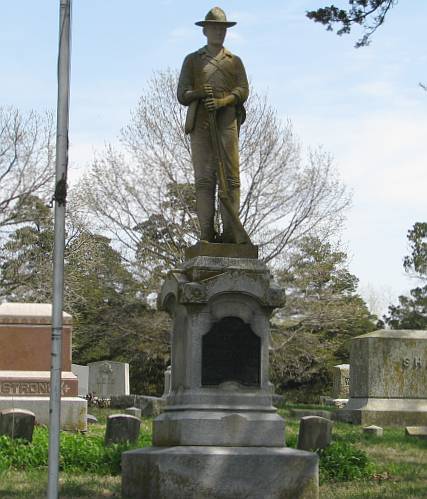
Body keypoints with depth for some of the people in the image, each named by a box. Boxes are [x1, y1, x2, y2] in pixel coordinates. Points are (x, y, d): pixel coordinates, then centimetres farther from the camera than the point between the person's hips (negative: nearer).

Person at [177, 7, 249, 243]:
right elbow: (182, 95, 9)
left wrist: (221, 101, -14)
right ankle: (207, 234, -12)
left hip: (227, 121, 0)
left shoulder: (234, 61, 20)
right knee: (204, 178, -8)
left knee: (230, 177, -9)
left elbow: (243, 91, 5)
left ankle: (230, 234, -12)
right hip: (200, 123, 0)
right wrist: (199, 93, -13)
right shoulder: (192, 60, 19)